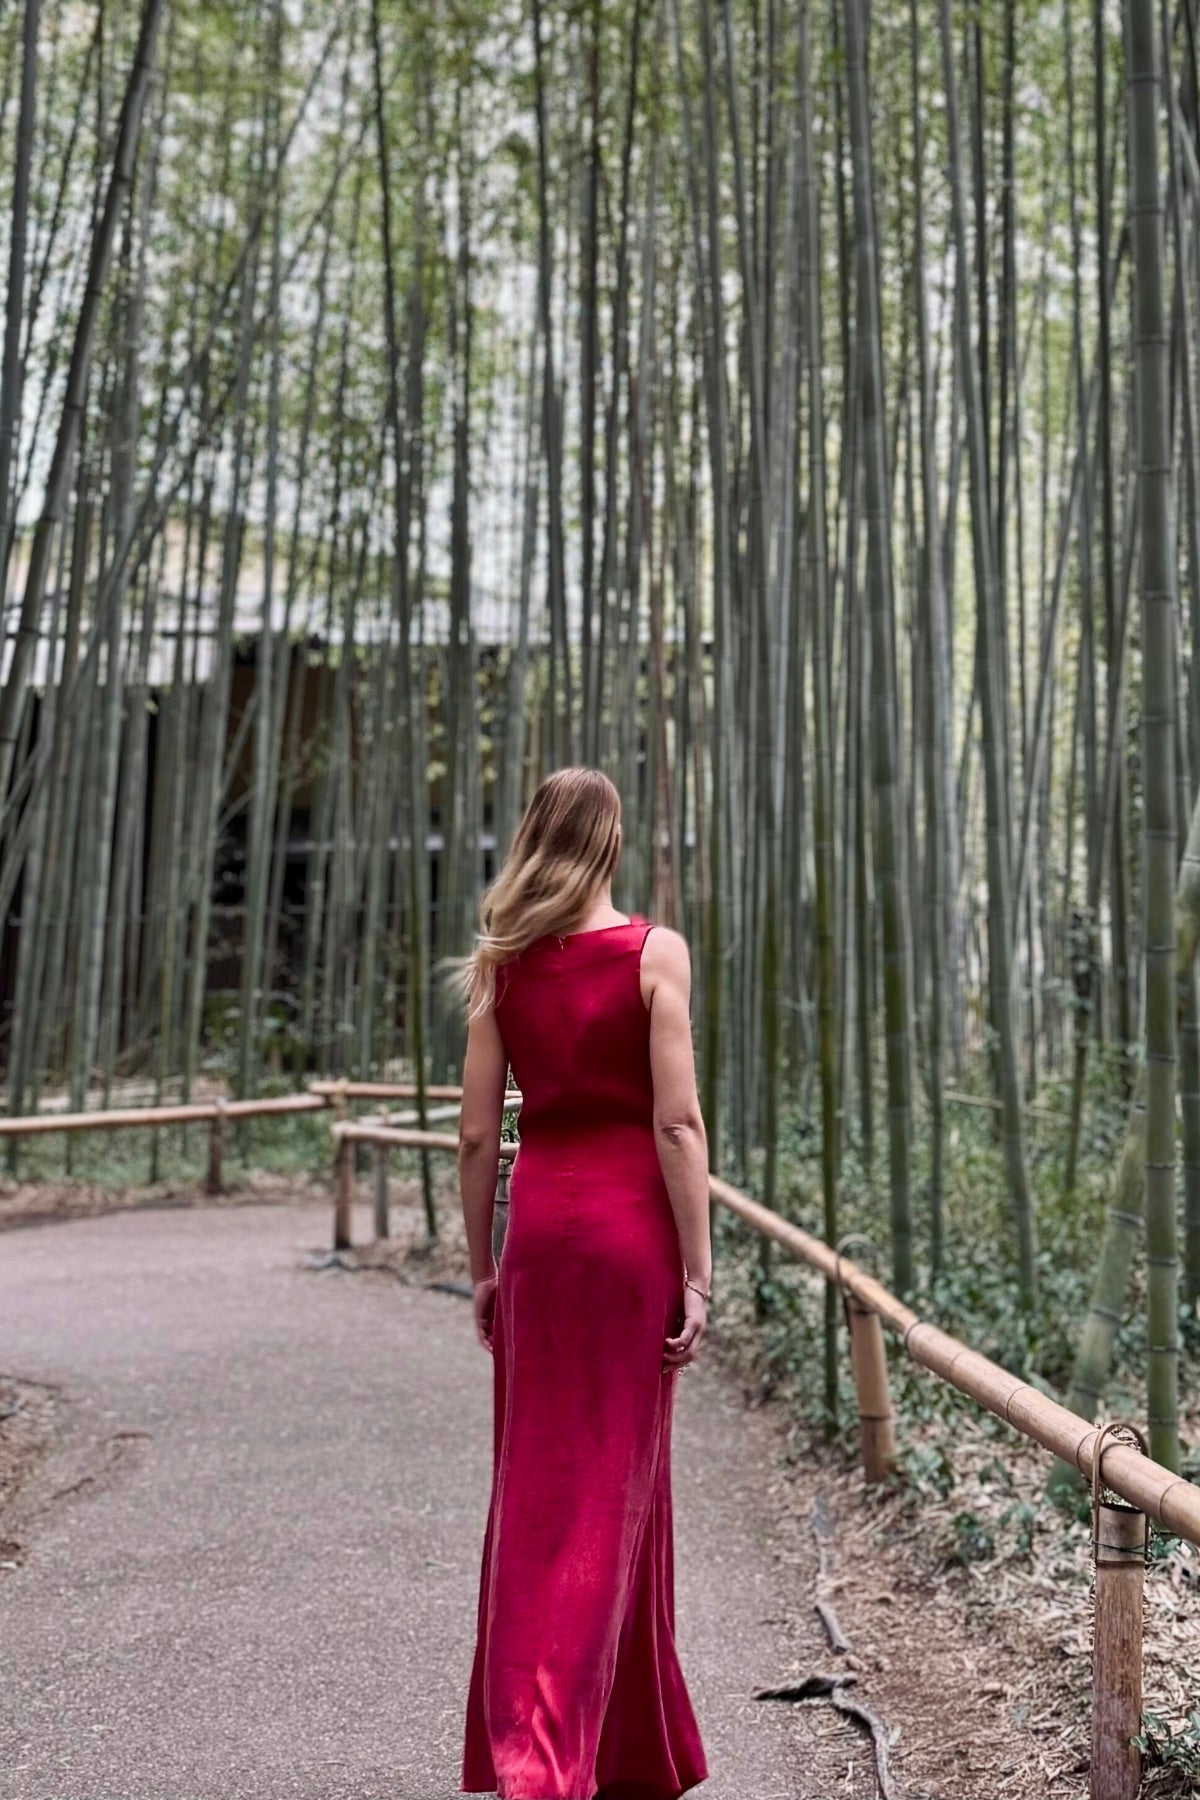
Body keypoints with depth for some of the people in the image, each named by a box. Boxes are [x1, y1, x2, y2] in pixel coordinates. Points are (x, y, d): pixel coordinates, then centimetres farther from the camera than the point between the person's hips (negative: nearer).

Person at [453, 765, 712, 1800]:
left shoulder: (501, 967, 4)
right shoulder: (655, 953, -6)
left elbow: (477, 1134, 4)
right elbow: (677, 1124, -12)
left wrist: (481, 1267, 13)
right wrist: (696, 1273, -8)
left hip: (537, 1223, 4)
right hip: (632, 1222, -3)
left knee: (534, 1483, 13)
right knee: (608, 1488, 5)